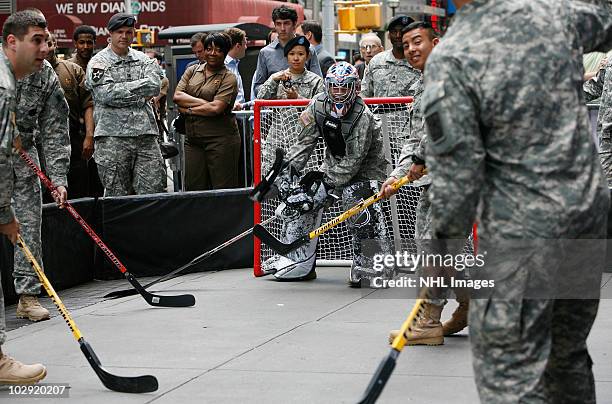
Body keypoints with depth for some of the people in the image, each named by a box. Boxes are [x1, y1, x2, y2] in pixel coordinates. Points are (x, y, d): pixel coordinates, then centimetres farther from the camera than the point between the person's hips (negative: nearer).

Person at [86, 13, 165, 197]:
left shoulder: (142, 59, 16)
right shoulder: (98, 62, 3)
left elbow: (155, 85, -2)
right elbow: (107, 94, -12)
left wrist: (124, 88, -7)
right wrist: (140, 92, -4)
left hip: (146, 134, 4)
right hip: (113, 136, -4)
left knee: (154, 190, -2)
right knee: (117, 196, -1)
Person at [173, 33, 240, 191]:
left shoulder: (228, 78, -1)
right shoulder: (192, 71, 15)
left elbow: (216, 108, -13)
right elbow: (177, 96, 2)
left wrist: (188, 110, -5)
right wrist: (204, 103, -9)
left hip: (221, 140, -5)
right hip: (193, 139, 5)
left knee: (223, 189, -4)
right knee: (194, 188, 4)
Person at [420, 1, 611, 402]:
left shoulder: (450, 59, -17)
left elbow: (456, 170, -14)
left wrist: (445, 241, -1)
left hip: (521, 233, -6)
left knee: (509, 369, 2)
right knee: (568, 351, 22)